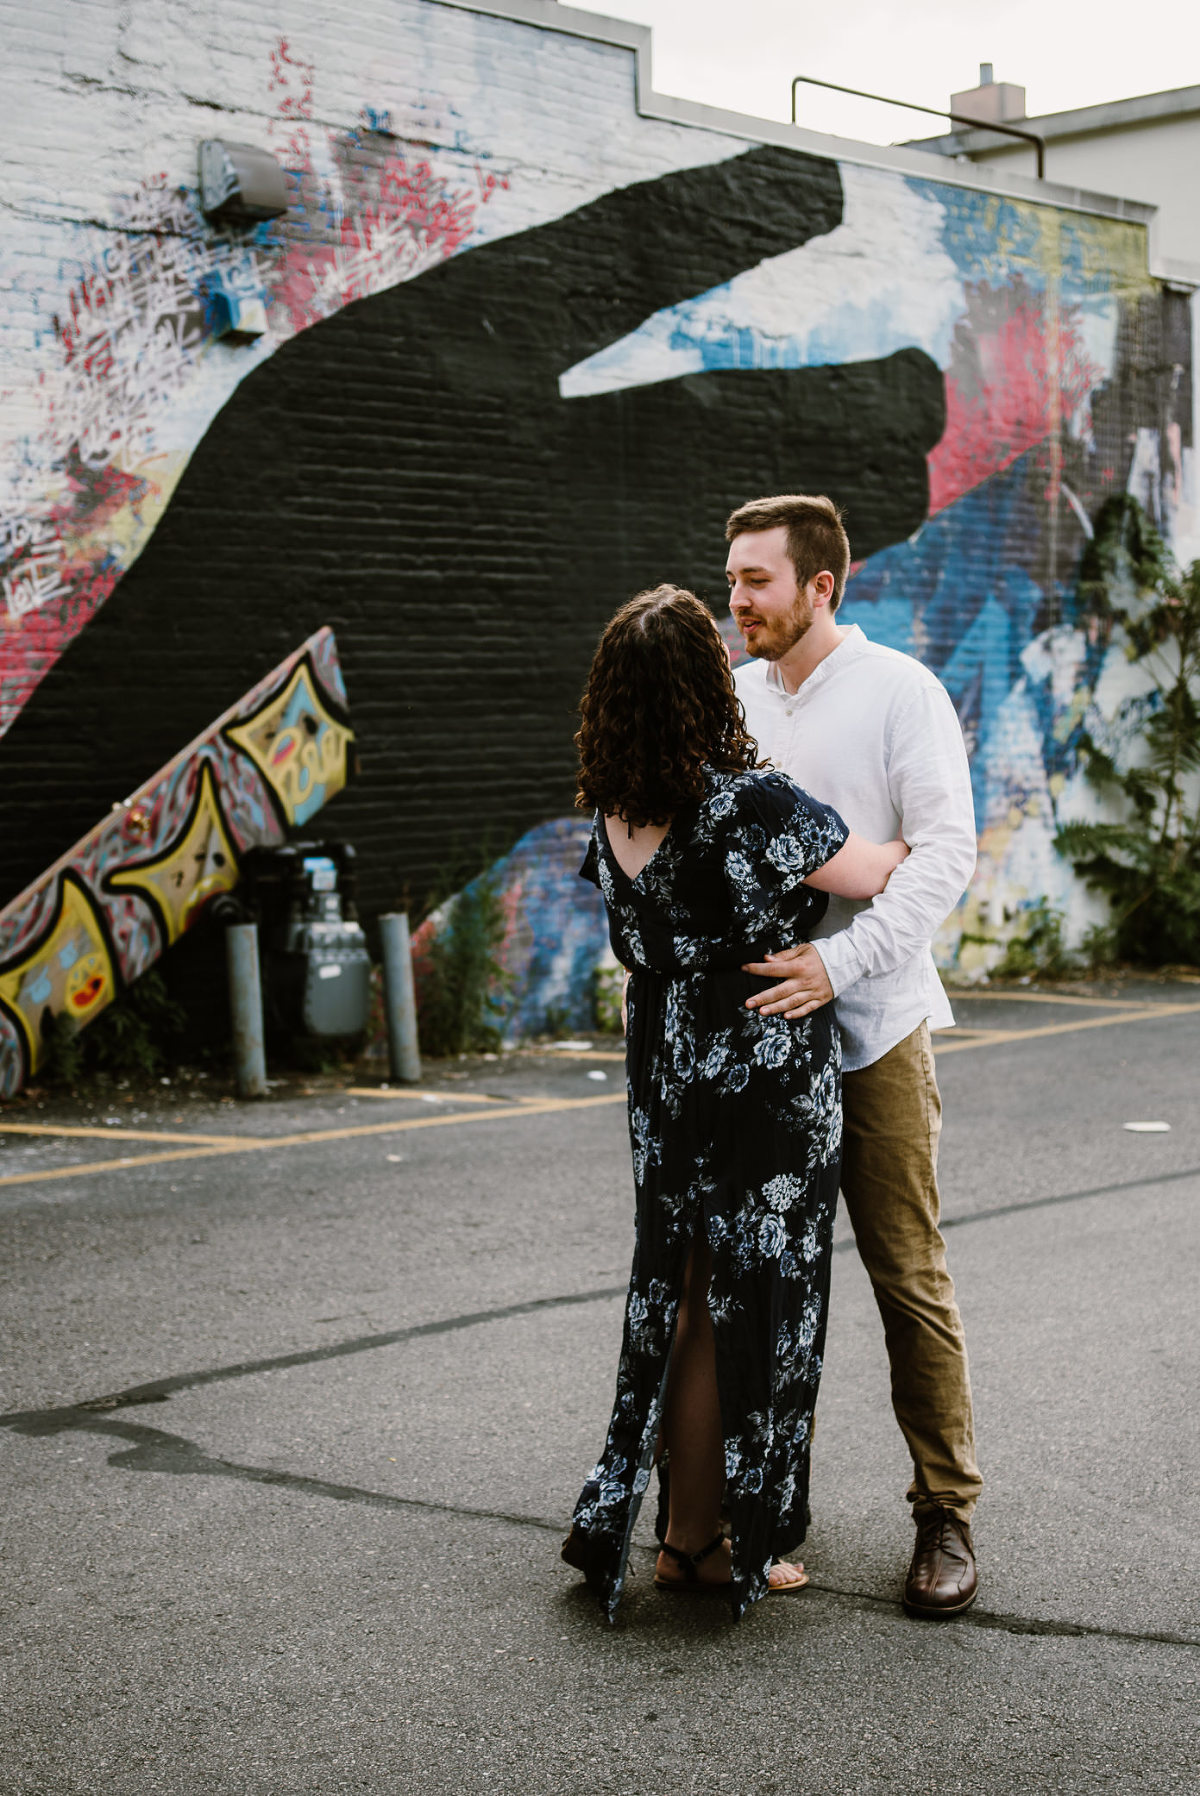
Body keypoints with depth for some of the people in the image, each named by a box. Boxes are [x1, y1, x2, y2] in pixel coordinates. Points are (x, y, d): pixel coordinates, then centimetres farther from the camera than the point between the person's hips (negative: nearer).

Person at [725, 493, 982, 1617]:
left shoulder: (899, 691, -5)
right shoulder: (730, 699, 9)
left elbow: (946, 850, -15)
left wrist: (840, 961, -25)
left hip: (872, 1030, -5)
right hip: (753, 1029, 5)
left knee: (909, 1276, -1)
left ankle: (946, 1512, 10)